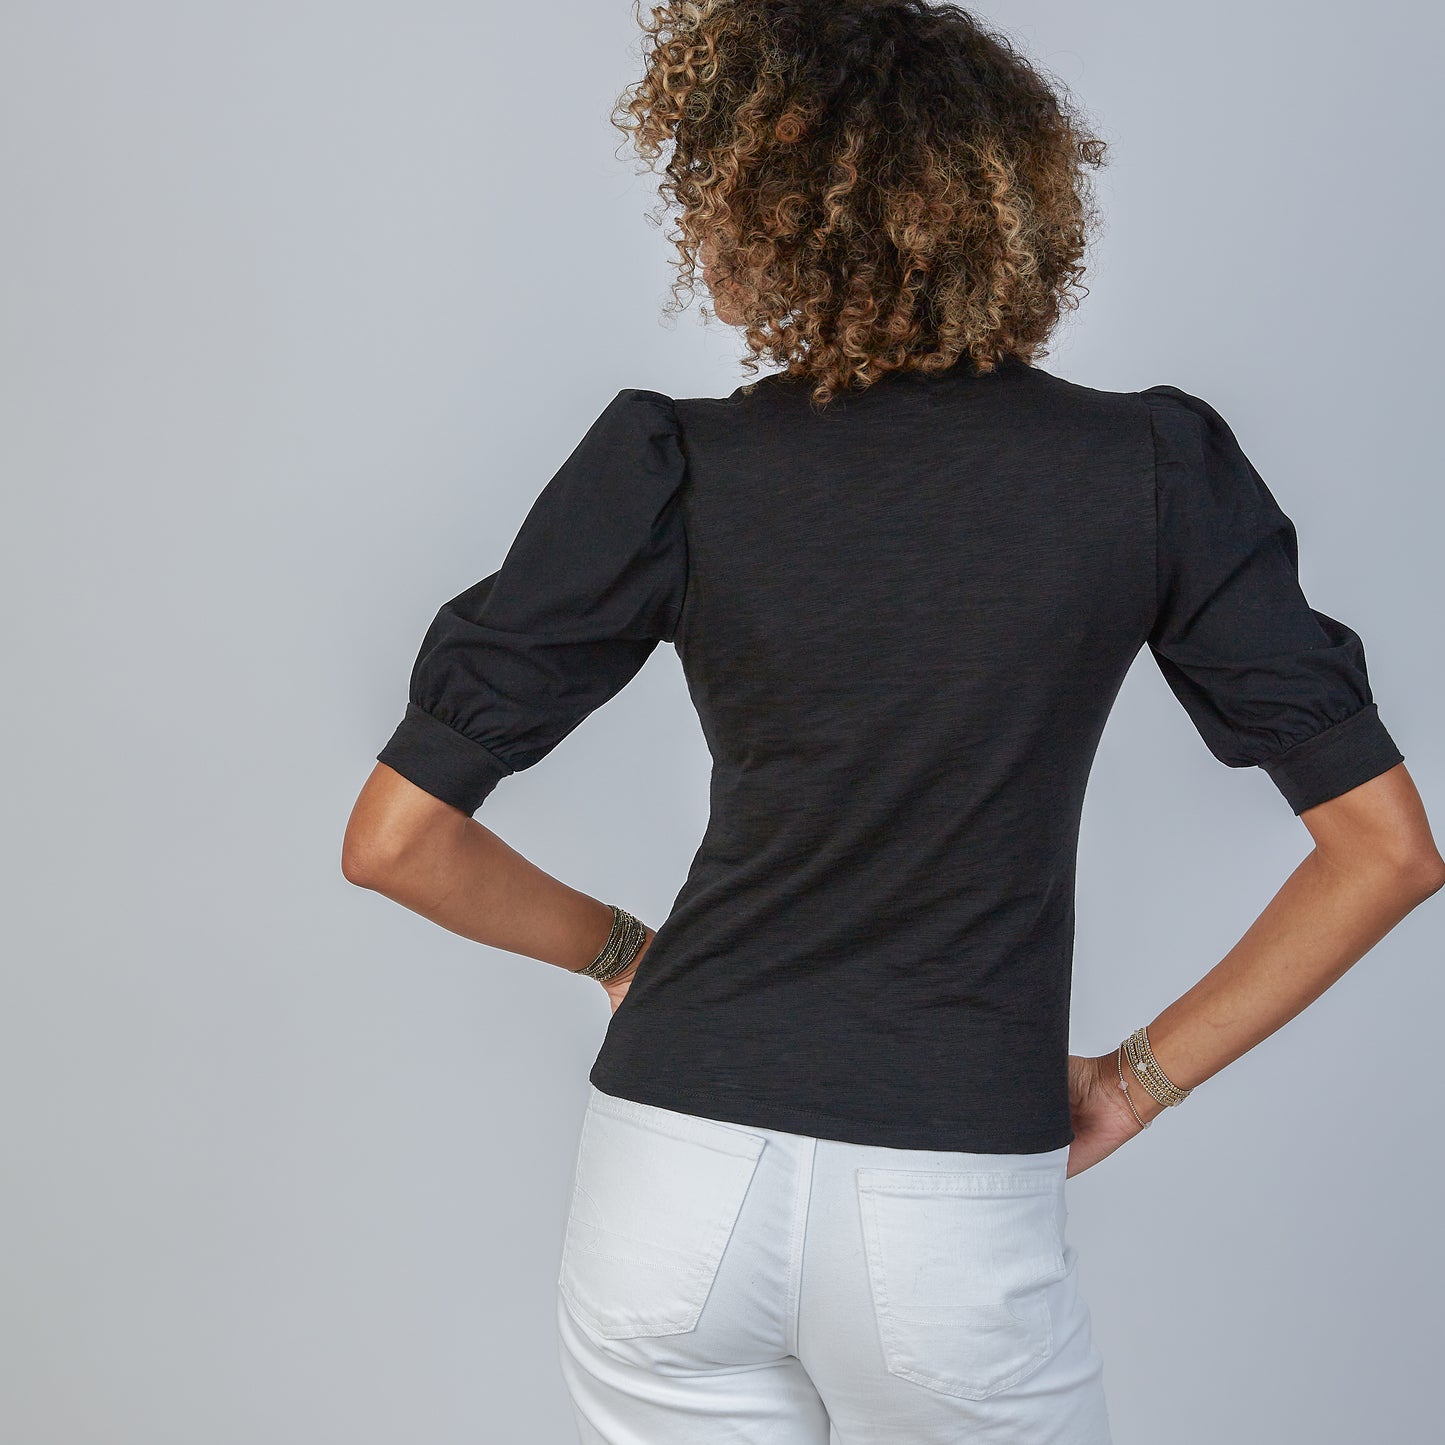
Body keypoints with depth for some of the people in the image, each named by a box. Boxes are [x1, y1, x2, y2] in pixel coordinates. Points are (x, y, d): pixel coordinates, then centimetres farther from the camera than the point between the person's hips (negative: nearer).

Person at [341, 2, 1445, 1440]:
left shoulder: (669, 467, -6)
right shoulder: (1153, 466, -4)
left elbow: (393, 840, -4)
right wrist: (1144, 1073, 5)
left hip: (674, 1173, 1)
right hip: (954, 1214, 0)